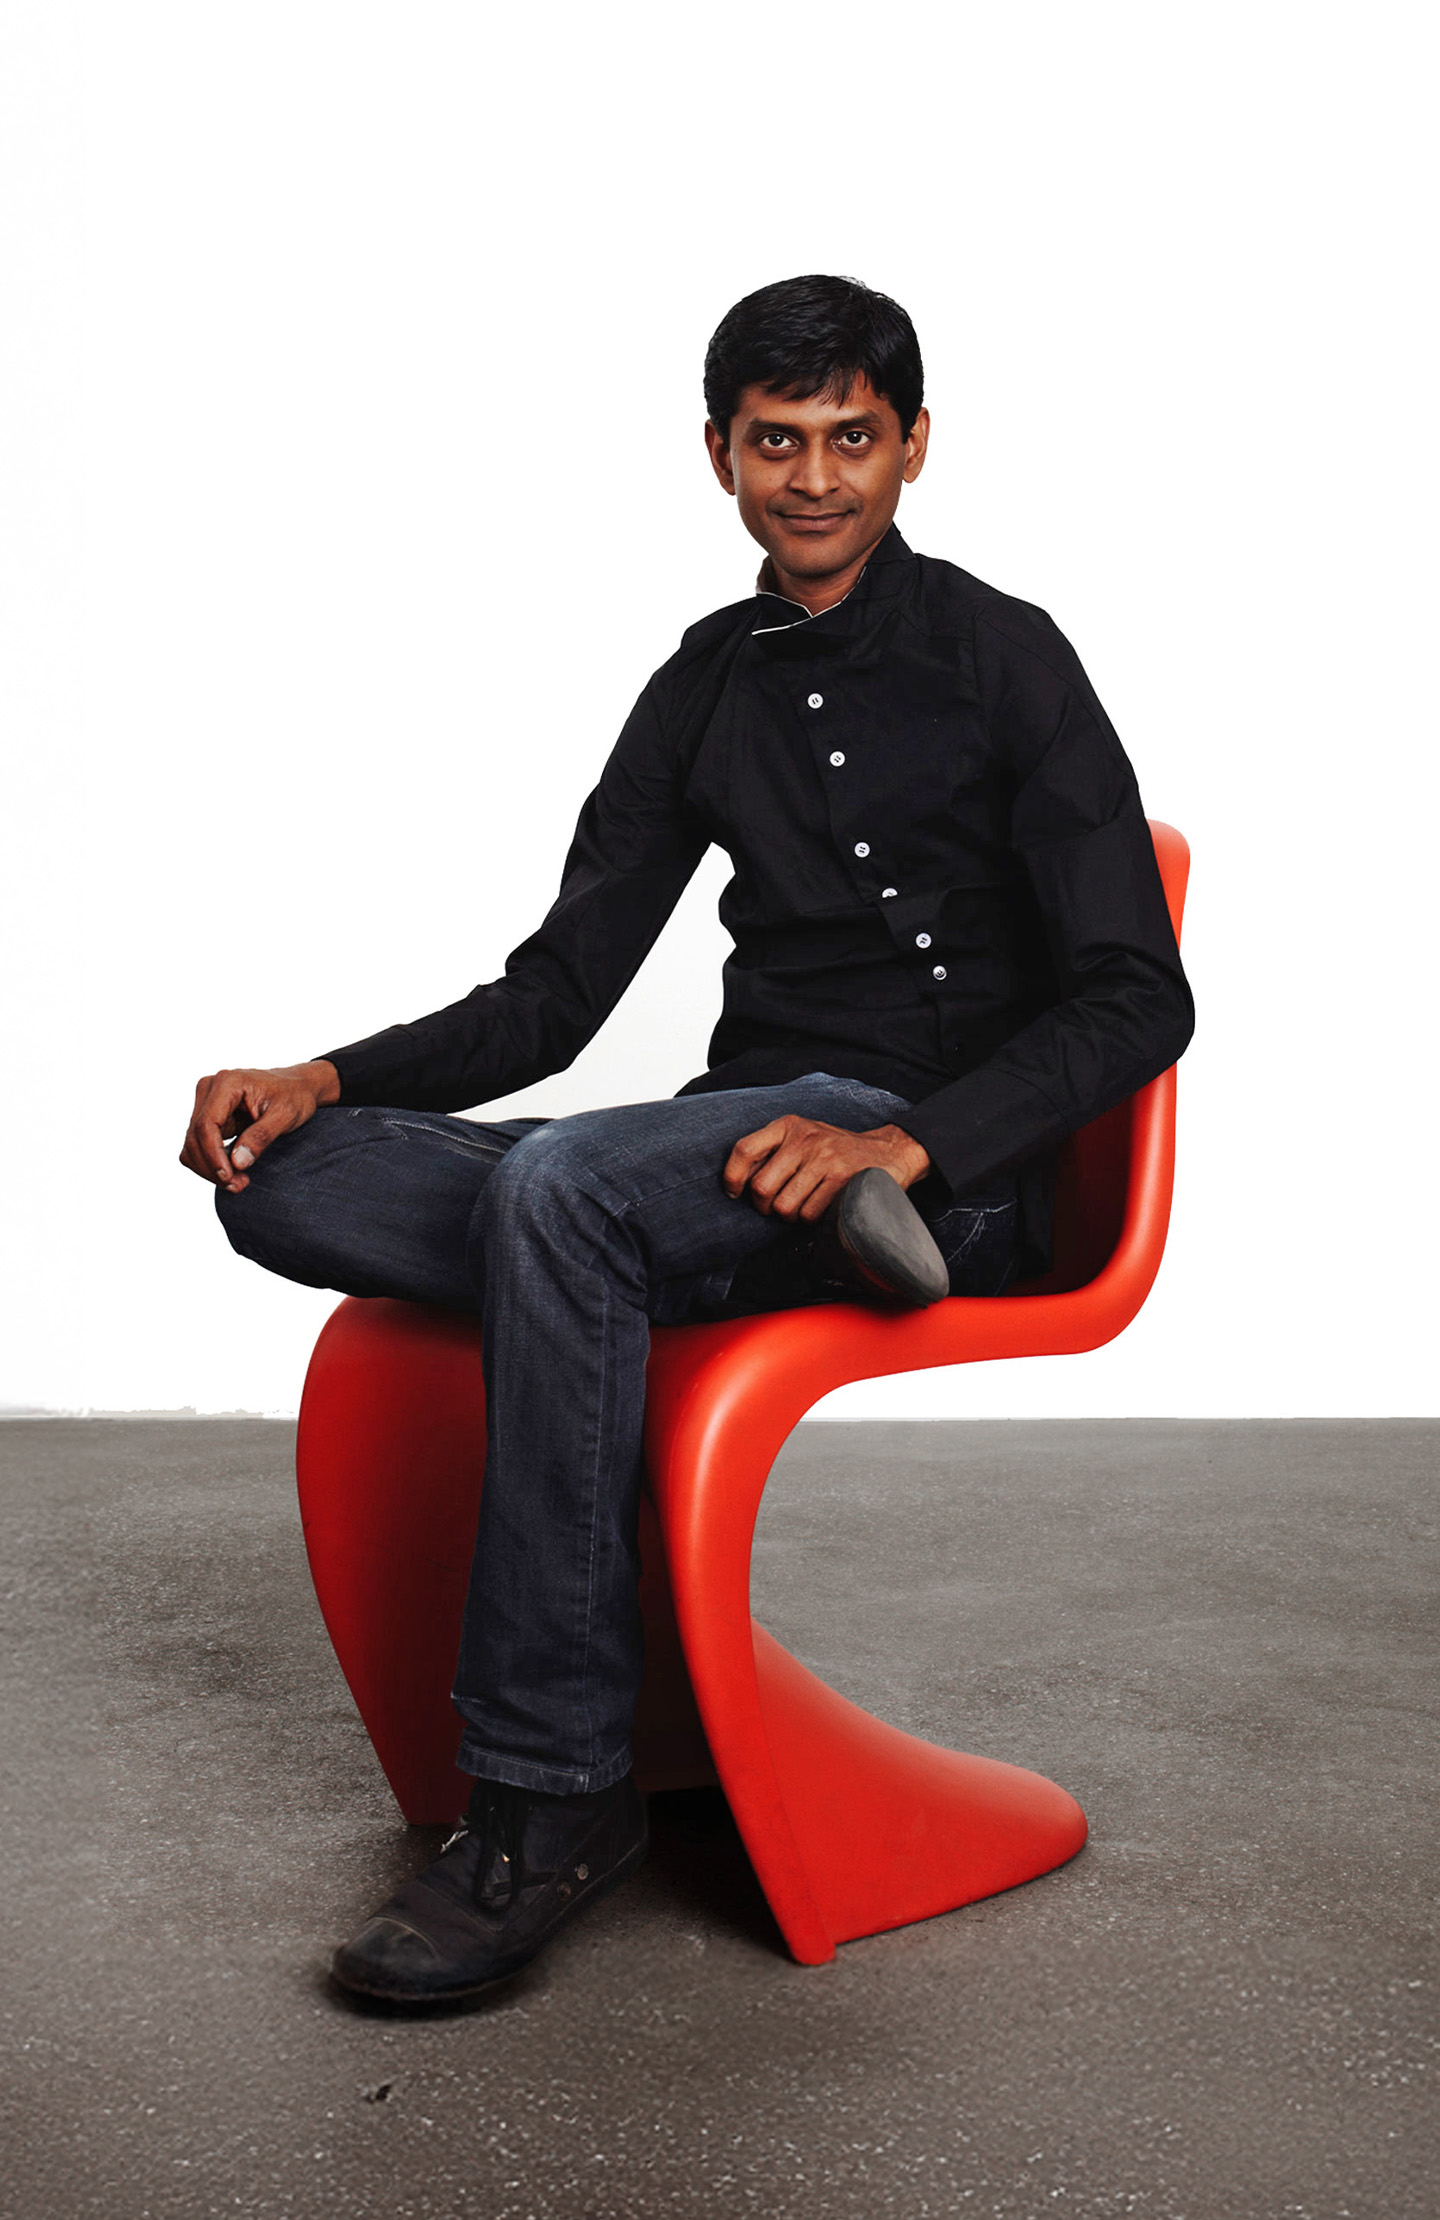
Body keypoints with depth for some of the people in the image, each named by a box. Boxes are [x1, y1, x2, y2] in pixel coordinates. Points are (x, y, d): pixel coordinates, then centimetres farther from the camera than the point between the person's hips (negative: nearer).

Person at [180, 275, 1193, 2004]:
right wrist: (326, 1078, 0)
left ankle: (551, 1791, -27)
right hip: (743, 1139, 6)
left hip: (939, 1169, -6)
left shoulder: (1001, 660, 2)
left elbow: (1137, 1004, -6)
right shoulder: (707, 688, 19)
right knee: (284, 1180, -13)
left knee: (561, 1189, -36)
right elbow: (557, 992, 17)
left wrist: (903, 1143, -22)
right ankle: (799, 1245, -24)